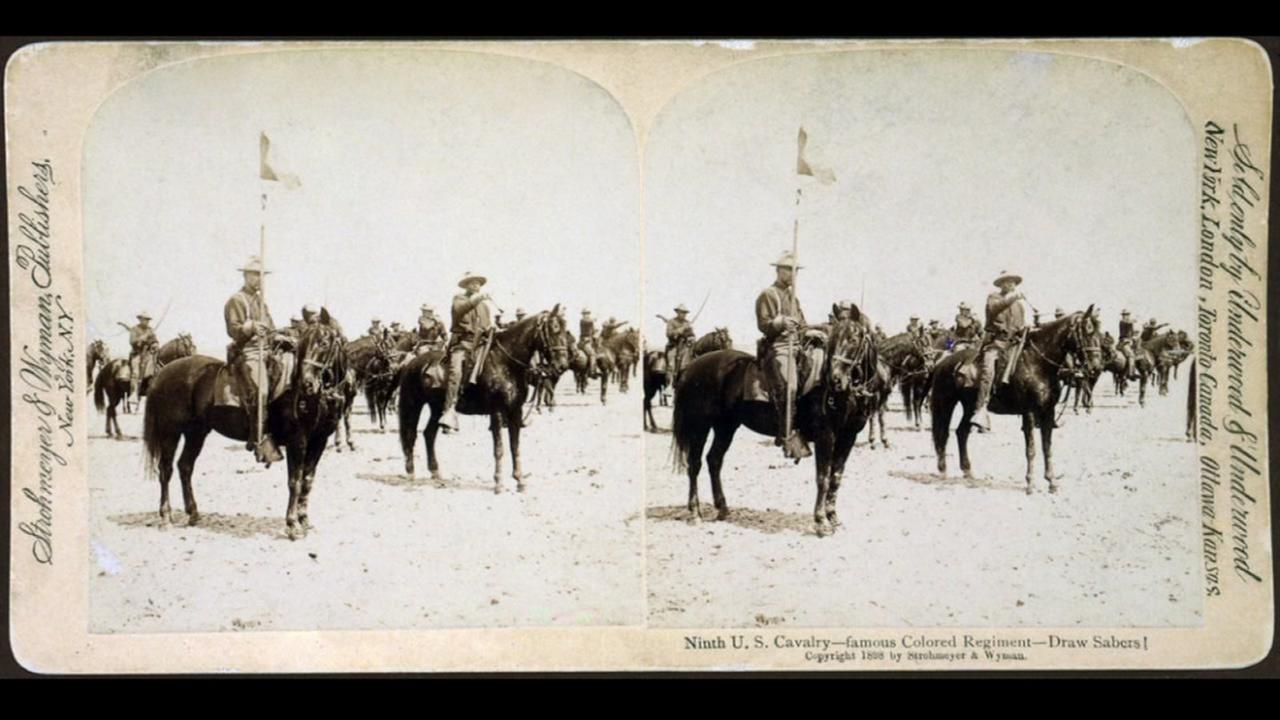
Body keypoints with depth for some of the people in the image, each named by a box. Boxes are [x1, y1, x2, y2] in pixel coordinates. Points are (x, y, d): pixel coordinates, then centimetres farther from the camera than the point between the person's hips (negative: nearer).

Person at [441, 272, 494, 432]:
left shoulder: (484, 303, 26)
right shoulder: (459, 298, 10)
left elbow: (488, 325, 30)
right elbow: (460, 308, -14)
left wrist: (492, 330, 10)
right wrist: (477, 298, -21)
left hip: (480, 342, 6)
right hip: (462, 342, -6)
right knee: (455, 371, -26)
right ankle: (450, 412, -34)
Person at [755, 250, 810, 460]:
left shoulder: (792, 296, 24)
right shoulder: (767, 295, 0)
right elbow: (763, 325, -9)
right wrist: (781, 322, -26)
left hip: (795, 346, 9)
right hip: (776, 347, -9)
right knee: (787, 387, -25)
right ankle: (790, 439, -29)